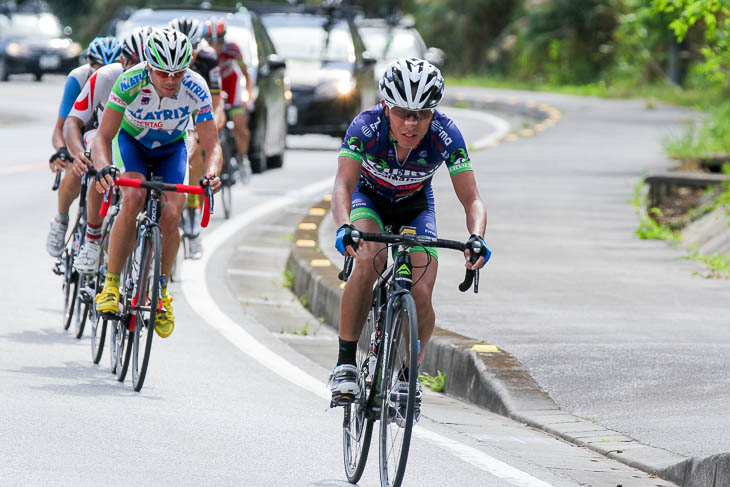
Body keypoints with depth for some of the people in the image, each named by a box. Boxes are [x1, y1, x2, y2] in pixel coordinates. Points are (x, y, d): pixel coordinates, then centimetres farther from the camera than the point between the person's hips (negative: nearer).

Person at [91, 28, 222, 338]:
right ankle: (111, 284, -19)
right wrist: (103, 168, -53)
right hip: (132, 140, -1)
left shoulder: (196, 89, -30)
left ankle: (161, 292, 3)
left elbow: (211, 146, -28)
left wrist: (211, 174, -50)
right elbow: (103, 137, -32)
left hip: (171, 148, 1)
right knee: (133, 200, -29)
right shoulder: (130, 83, -33)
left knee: (170, 216, -19)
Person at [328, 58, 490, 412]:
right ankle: (345, 364, -24)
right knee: (367, 260, -32)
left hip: (415, 205, 1)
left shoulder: (446, 136, -31)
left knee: (421, 296, -16)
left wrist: (476, 238, -51)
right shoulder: (366, 127, -34)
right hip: (369, 198, -1)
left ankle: (407, 376, 9)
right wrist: (344, 228, -61)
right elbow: (343, 185, -41)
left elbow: (472, 200, -31)